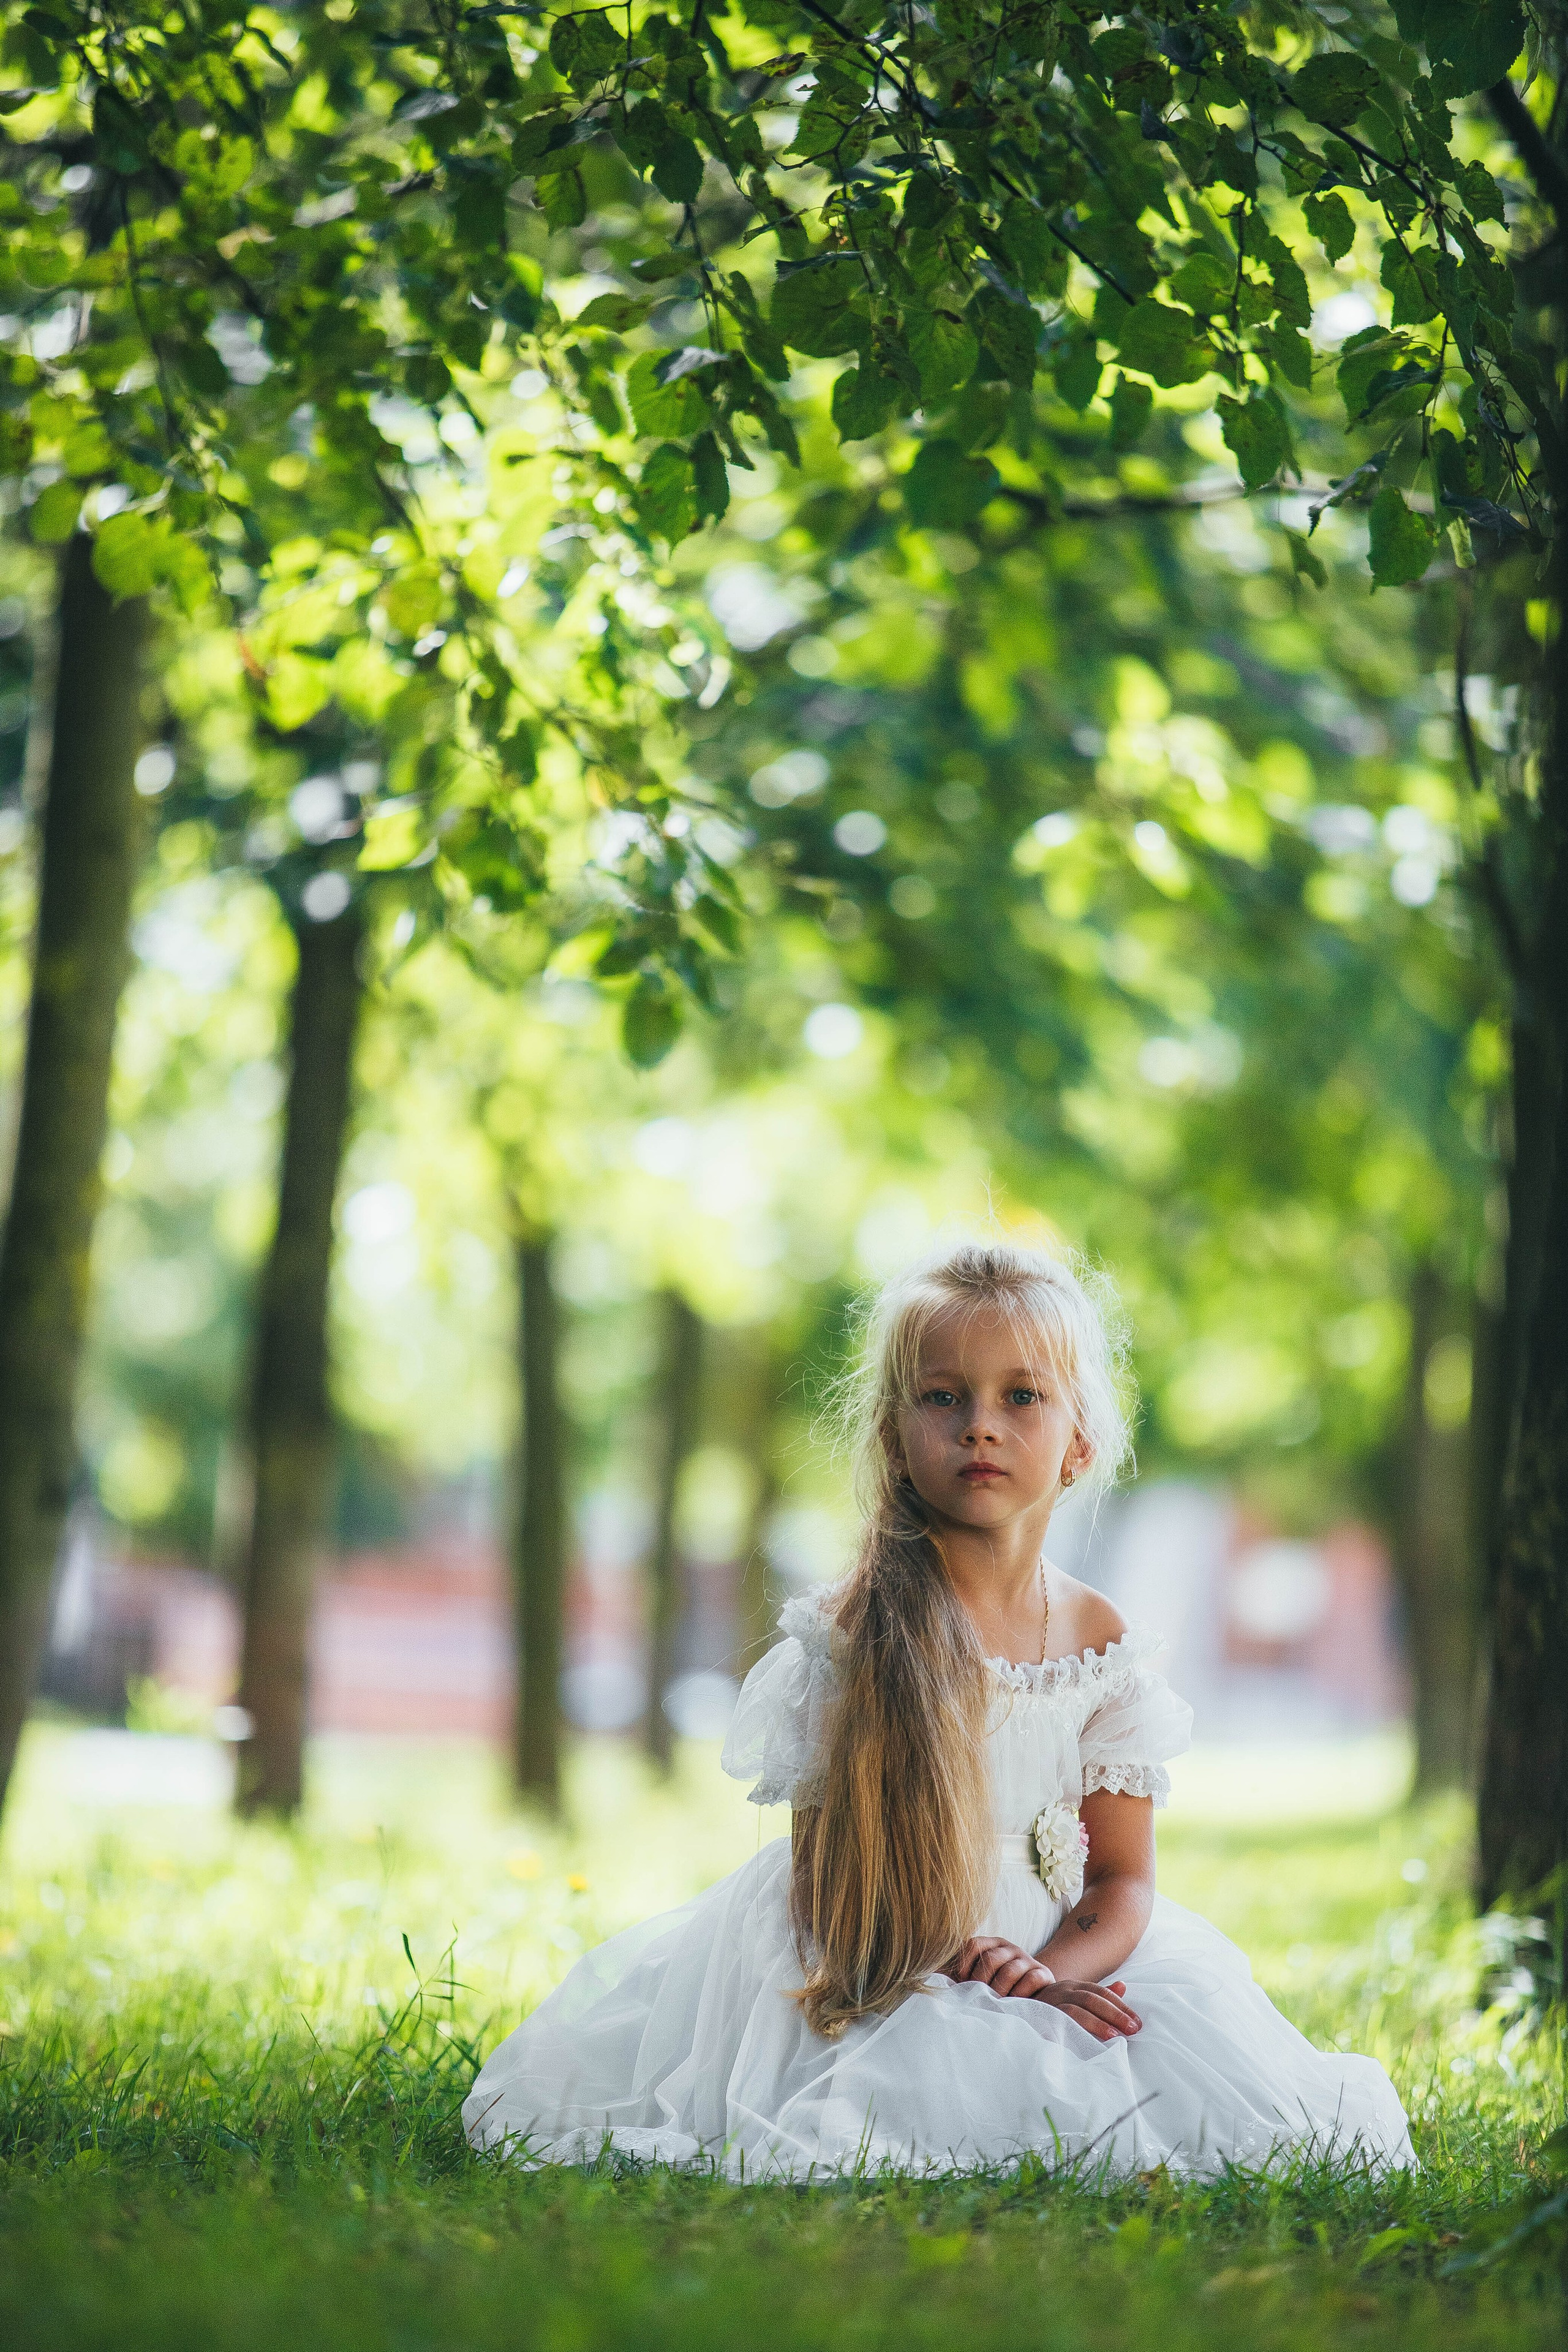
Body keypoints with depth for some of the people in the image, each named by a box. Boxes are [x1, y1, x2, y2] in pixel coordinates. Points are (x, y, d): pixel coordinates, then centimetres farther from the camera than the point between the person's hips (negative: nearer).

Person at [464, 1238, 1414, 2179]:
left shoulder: (1099, 1639, 4)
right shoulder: (856, 1630, -7)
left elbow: (1122, 1877, 4)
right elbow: (824, 1857, -9)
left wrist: (1056, 1970, -19)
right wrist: (976, 1974, -21)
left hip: (1052, 1955, 5)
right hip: (892, 1982, -5)